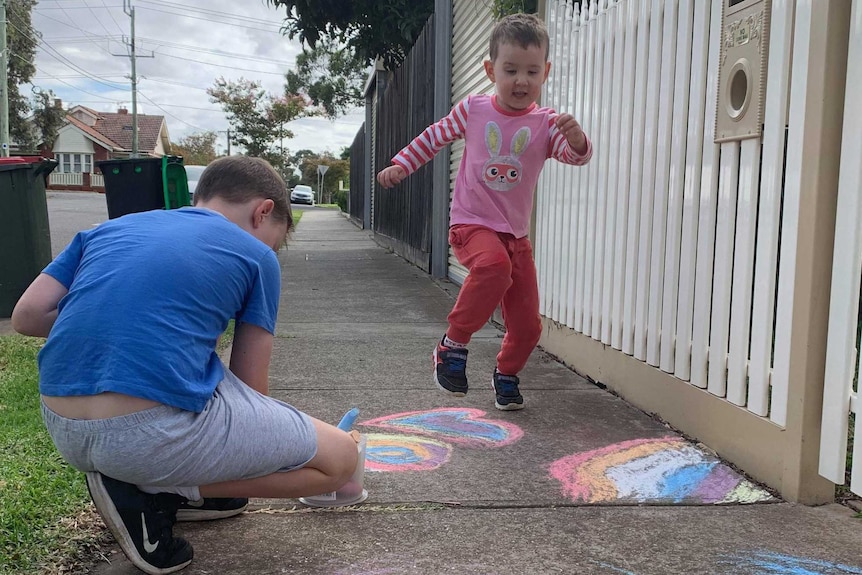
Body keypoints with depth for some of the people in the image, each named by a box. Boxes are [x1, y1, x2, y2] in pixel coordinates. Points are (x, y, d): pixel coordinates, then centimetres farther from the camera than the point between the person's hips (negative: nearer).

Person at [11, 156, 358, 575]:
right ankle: (152, 488, 1)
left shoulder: (109, 228, 19)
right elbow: (250, 387, 11)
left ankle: (173, 486, 17)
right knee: (340, 459, 8)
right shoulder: (256, 256, 7)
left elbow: (26, 317, 13)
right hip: (154, 435, -7)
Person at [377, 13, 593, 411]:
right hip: (472, 224, -3)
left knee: (527, 324, 5)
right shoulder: (473, 110, -1)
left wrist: (577, 140, -38)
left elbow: (576, 156, -16)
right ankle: (453, 344, -19)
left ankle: (506, 375, 36)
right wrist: (402, 164, 12)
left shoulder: (546, 123, -2)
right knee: (494, 264, -38)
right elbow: (434, 137, 14)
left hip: (516, 233, 3)